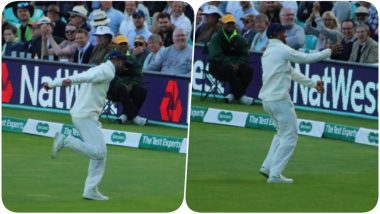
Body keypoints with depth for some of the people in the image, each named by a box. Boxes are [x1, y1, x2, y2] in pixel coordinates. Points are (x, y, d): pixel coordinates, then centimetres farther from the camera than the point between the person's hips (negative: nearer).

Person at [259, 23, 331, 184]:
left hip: (267, 100, 9)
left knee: (282, 133, 22)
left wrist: (313, 84, 21)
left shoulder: (267, 52, 18)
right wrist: (328, 52, 3)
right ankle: (275, 174, -6)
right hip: (279, 99, -9)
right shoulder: (282, 50, -10)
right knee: (289, 136, -3)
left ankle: (268, 167, 17)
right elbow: (307, 58, -8)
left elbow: (292, 73, 21)